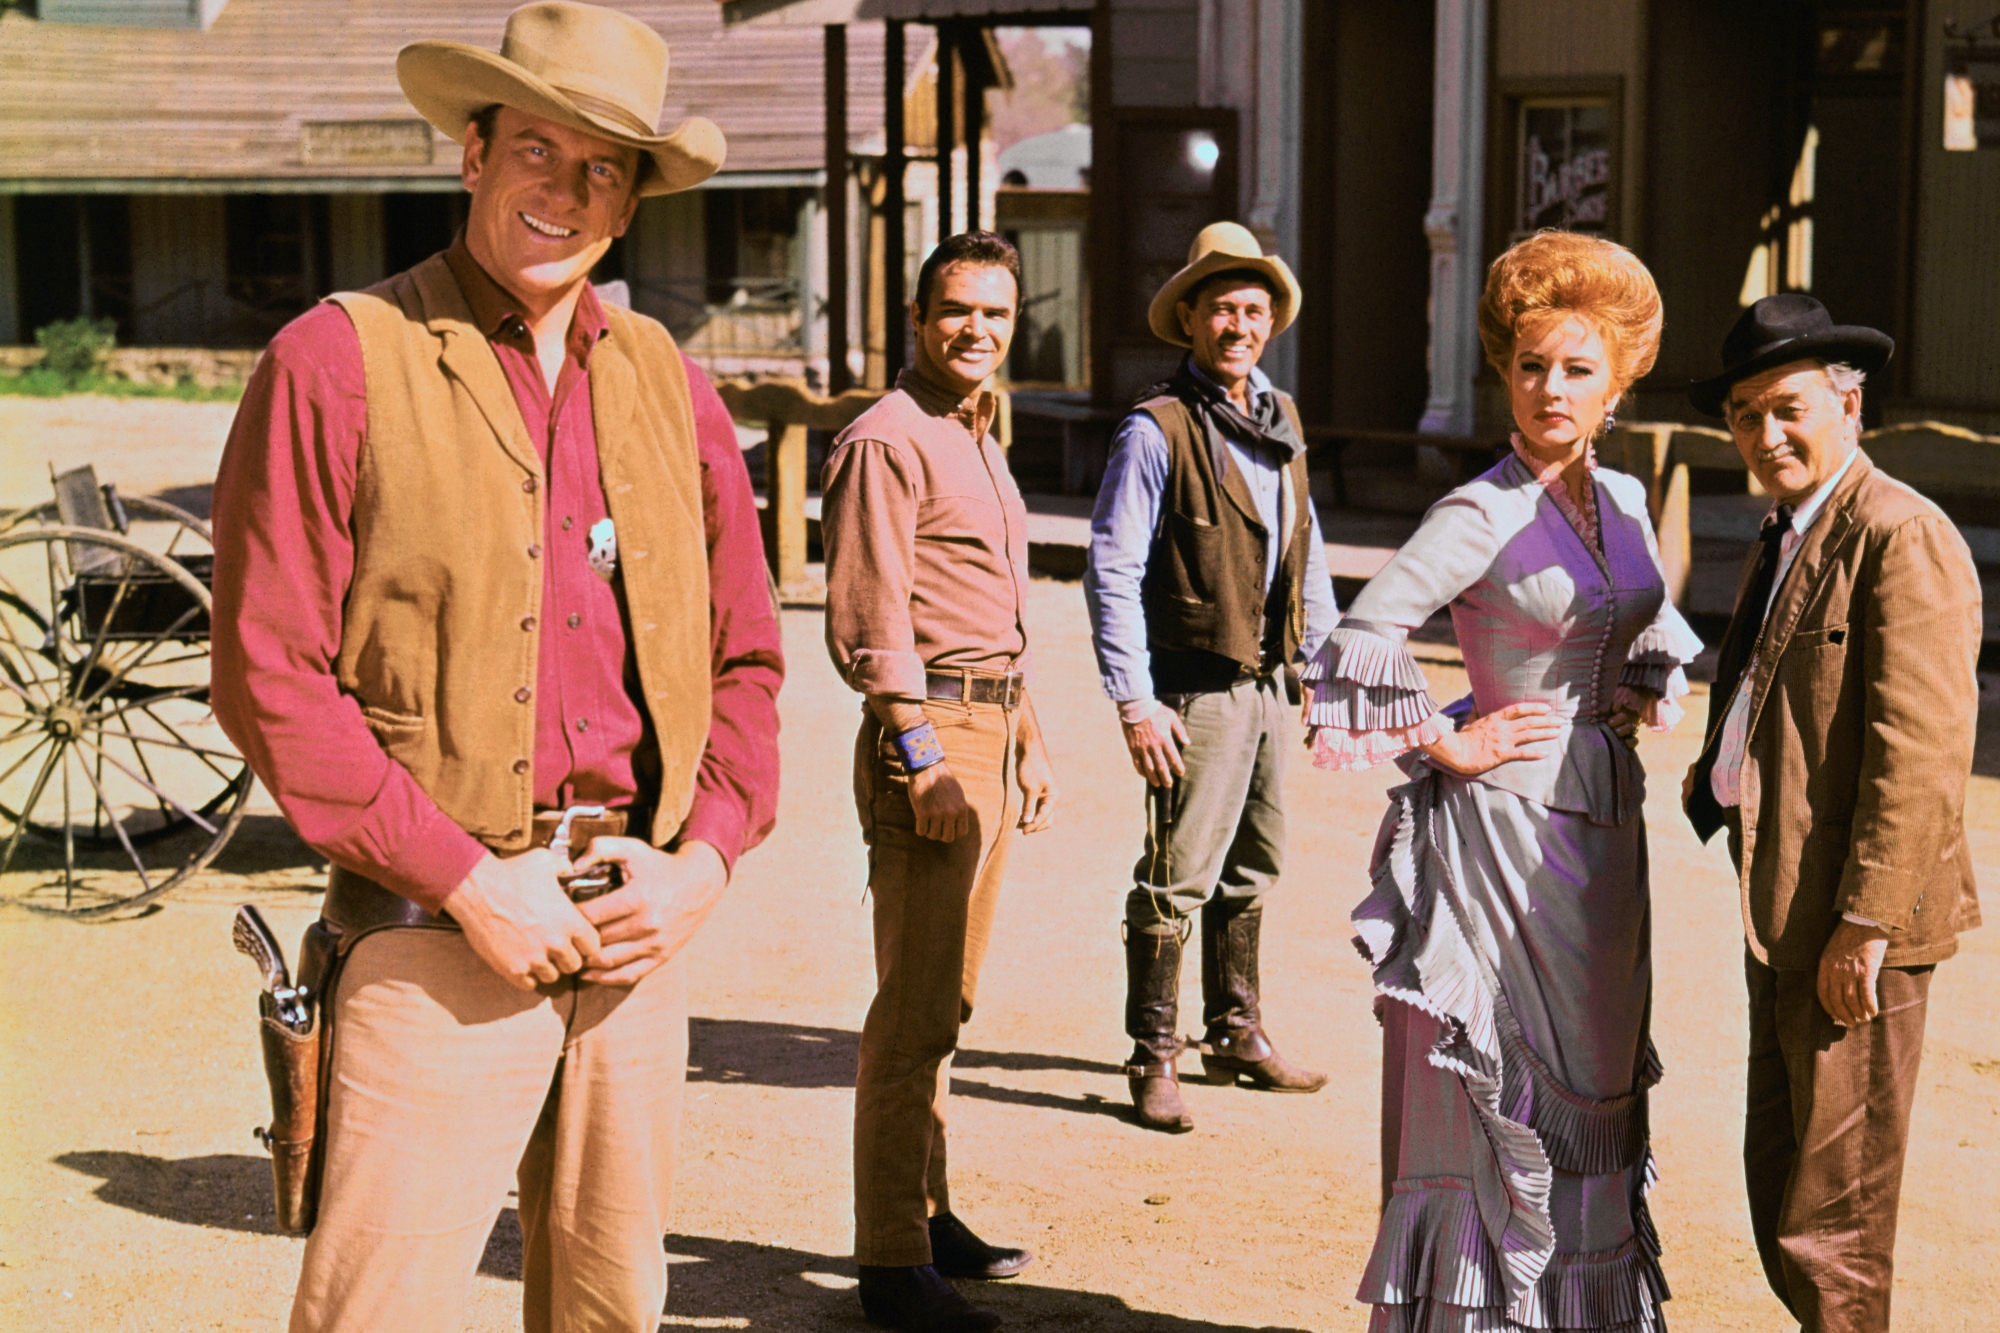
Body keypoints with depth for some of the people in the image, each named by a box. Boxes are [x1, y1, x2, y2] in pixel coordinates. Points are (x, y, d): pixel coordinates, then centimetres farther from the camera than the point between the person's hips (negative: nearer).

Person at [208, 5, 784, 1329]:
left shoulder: (667, 385, 12)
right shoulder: (340, 361, -4)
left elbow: (746, 660, 16)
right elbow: (269, 675, -9)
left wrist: (704, 860, 0)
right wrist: (465, 879, -13)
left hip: (640, 924, 5)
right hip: (439, 926, -5)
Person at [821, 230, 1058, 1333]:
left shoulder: (978, 442, 20)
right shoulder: (886, 442, -10)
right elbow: (866, 622, -16)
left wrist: (1028, 744, 23)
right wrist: (922, 761, -20)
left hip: (991, 733, 10)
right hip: (927, 730, -10)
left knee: (946, 999, 16)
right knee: (914, 1009, -8)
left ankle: (926, 1212, 26)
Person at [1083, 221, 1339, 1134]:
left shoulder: (1281, 419, 11)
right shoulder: (1157, 430, -11)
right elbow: (1111, 572, -13)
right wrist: (1134, 704, -18)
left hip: (1267, 682, 7)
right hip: (1196, 690, -7)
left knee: (1253, 868, 17)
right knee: (1177, 879, -5)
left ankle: (1236, 1036, 31)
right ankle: (1153, 1060, 6)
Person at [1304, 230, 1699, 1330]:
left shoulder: (1623, 502, 8)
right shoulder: (1484, 513, -14)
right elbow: (1361, 637, -21)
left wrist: (1643, 705, 10)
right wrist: (1444, 745, -14)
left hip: (1603, 824, 7)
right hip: (1507, 821, -7)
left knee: (1591, 1082, 13)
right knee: (1503, 1084, -1)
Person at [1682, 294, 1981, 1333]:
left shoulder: (1903, 540, -15)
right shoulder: (1786, 536, 16)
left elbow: (1922, 751, -21)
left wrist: (1864, 924, -22)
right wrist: (1721, 779, 6)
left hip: (1855, 932, -10)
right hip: (1784, 925, 10)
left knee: (1831, 1222, -1)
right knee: (1777, 1200, 18)